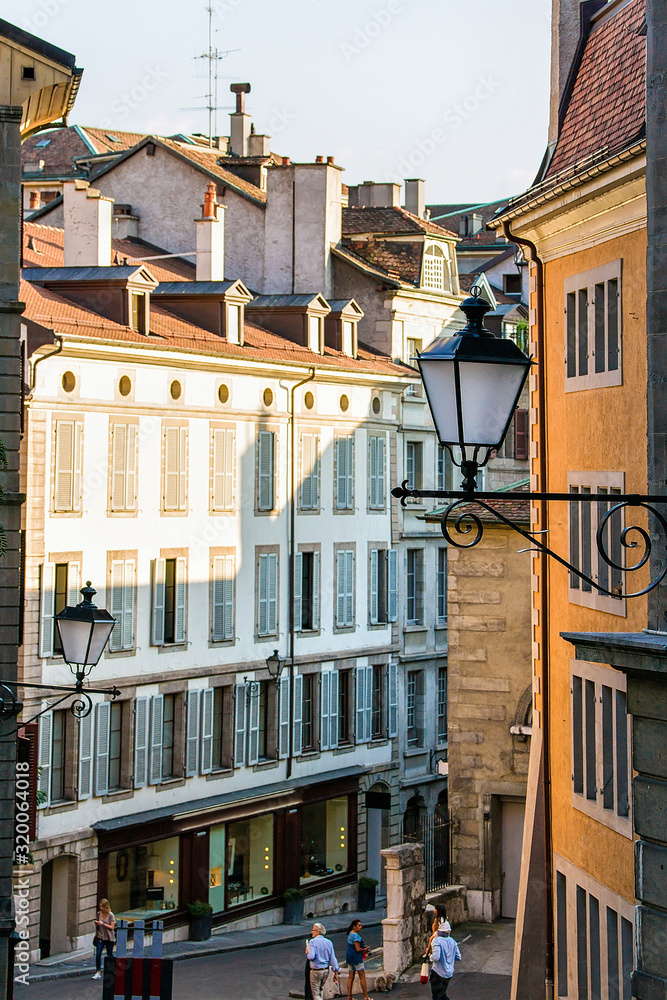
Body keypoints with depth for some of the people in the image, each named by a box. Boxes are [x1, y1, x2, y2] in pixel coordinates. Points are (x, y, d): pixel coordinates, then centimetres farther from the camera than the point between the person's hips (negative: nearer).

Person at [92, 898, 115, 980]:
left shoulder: (110, 915, -7)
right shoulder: (99, 914, 6)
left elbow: (112, 927, -10)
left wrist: (103, 924, -18)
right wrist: (96, 923, 1)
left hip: (109, 938, -3)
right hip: (100, 937, 3)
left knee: (109, 955, 8)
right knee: (98, 954, -11)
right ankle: (98, 973, -11)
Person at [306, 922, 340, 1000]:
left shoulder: (312, 942, -12)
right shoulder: (329, 942, 4)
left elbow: (311, 957, -24)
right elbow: (333, 958, 3)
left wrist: (307, 953, -2)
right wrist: (336, 972, 7)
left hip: (316, 971, -6)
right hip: (326, 971, 6)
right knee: (320, 989, 25)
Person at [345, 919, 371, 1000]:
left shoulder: (350, 934, 12)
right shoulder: (356, 936, -18)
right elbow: (358, 949, -21)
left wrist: (363, 947, 10)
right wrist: (365, 949, -3)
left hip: (349, 957, 9)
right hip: (356, 958, -9)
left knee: (351, 977, 10)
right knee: (362, 976, -2)